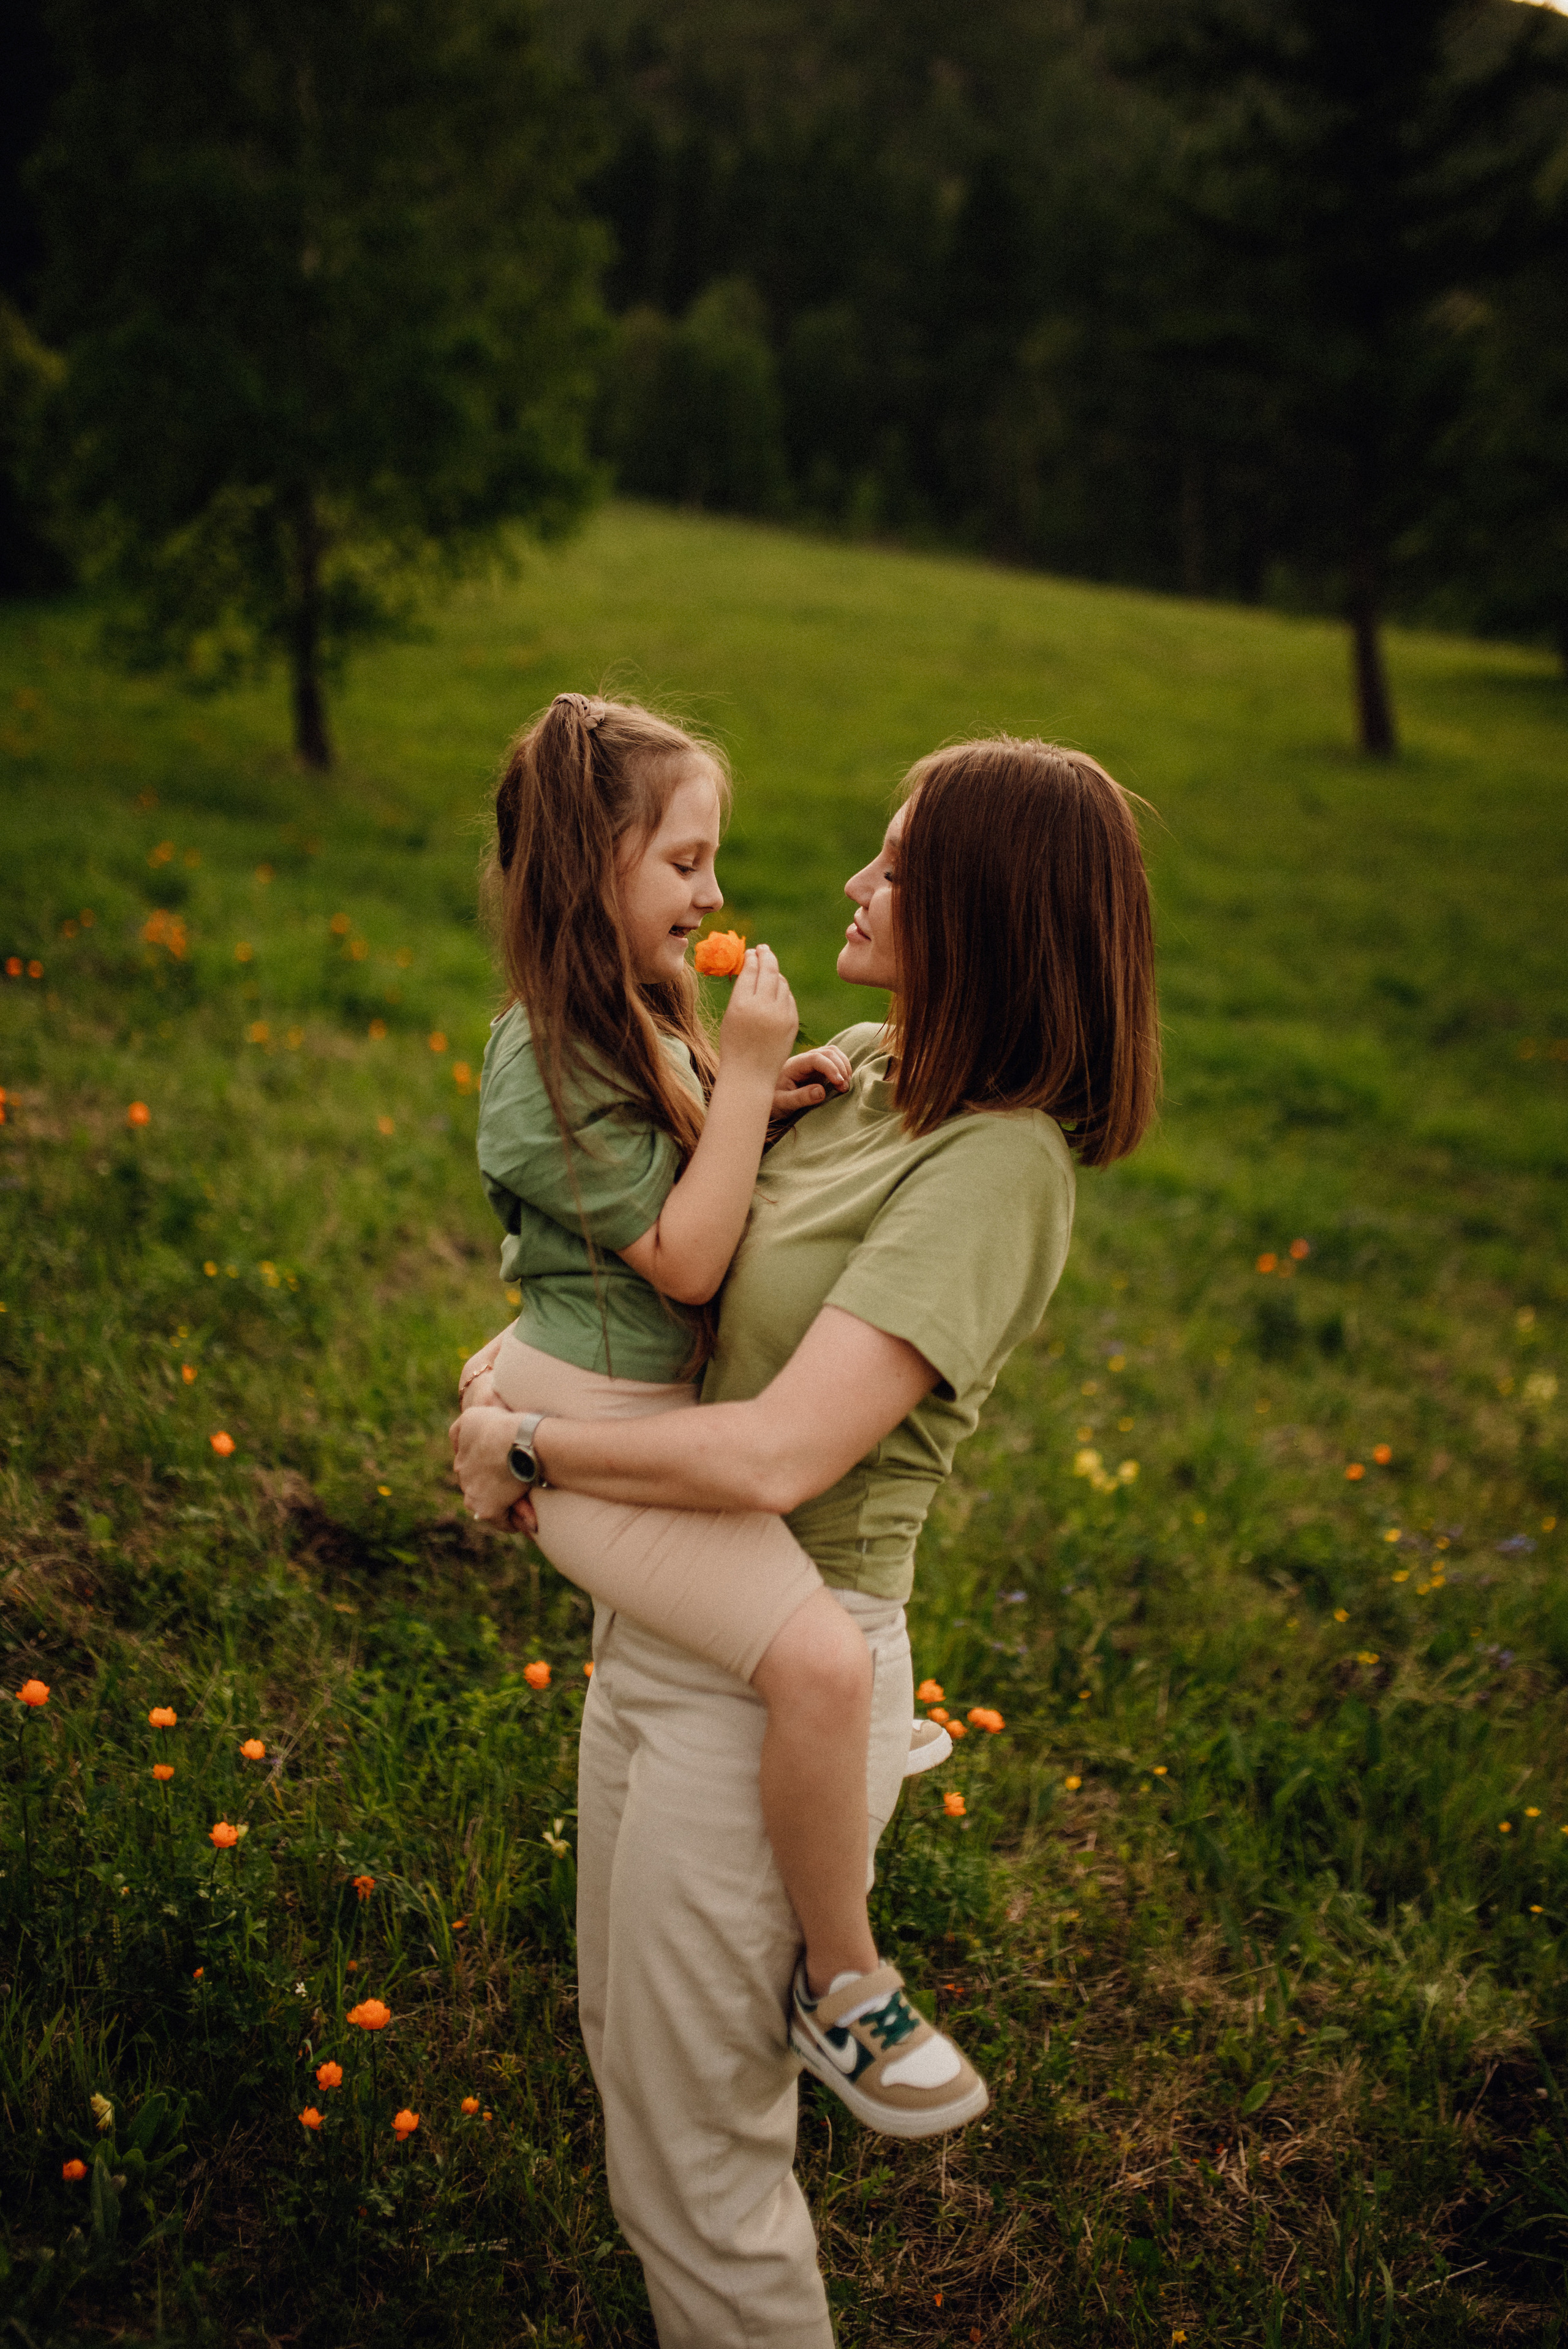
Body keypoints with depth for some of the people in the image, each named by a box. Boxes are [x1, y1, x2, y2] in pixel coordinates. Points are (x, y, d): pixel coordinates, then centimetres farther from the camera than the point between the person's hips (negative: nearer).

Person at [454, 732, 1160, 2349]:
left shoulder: (995, 1160, -23)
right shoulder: (858, 1071, 2)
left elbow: (773, 1456, -30)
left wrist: (522, 1445, -16)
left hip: (773, 1675, -8)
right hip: (654, 1620, 8)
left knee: (692, 2167, 8)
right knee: (626, 2053, 26)